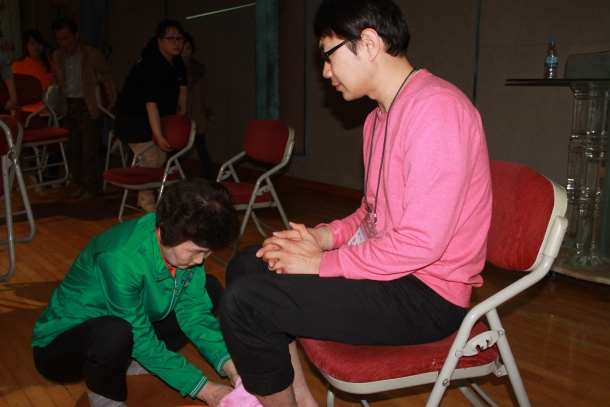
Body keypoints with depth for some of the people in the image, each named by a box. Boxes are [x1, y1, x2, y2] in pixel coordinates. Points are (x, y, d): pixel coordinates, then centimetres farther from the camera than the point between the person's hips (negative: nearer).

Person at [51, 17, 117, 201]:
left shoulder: (93, 55, -7)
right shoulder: (58, 56, 9)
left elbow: (106, 81, -4)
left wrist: (112, 105, -8)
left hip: (88, 107, -6)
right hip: (68, 108, 6)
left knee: (89, 151, -1)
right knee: (71, 148, 10)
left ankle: (92, 187, 13)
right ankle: (81, 184, 26)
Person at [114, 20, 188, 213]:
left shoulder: (178, 63, 0)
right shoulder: (150, 65, -28)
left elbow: (182, 89, 15)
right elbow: (151, 104, -33)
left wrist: (182, 115, 12)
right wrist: (159, 136, -35)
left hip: (156, 118, 9)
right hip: (134, 119, -9)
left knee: (161, 158, 8)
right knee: (150, 159, -10)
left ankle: (144, 197, 24)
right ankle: (147, 203, 8)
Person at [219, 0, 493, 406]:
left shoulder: (435, 107, -20)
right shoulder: (380, 117, 11)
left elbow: (422, 242, -26)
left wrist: (323, 263, -16)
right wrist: (326, 235, 0)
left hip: (427, 295, -10)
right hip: (387, 266, 10)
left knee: (244, 302, -18)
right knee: (246, 266, 11)